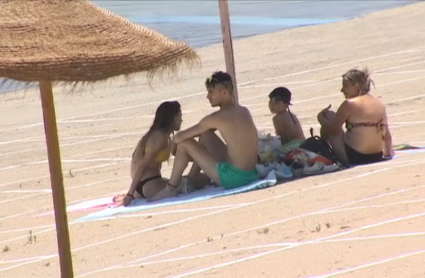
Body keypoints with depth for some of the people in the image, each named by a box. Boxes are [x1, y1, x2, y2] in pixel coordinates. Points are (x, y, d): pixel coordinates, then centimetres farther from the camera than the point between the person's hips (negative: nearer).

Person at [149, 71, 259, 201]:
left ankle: (170, 189, 10)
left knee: (185, 143, 1)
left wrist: (178, 138, 17)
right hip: (251, 175, 8)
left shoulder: (217, 117, -12)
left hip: (234, 178, -8)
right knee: (206, 134, 24)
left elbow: (178, 137, -4)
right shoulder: (244, 111, 10)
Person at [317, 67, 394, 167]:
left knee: (329, 115, 10)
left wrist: (321, 118, 13)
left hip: (352, 158, -7)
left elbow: (332, 129, -6)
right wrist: (388, 153, 26)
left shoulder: (349, 104, -12)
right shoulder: (379, 104, 5)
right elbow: (387, 134, 10)